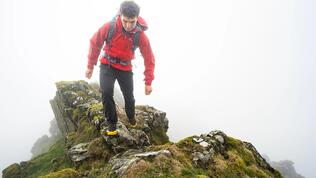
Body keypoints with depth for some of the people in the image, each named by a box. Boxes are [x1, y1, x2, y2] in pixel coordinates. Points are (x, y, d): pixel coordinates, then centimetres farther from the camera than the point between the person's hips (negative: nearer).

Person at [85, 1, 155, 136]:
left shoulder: (140, 35, -22)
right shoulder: (109, 27, -24)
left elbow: (149, 59, -12)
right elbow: (95, 43, -7)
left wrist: (148, 82, -12)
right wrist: (90, 66, -1)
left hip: (125, 68, 1)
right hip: (107, 65, -1)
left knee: (129, 96, 7)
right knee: (106, 93, -18)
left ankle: (131, 118, 39)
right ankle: (112, 123, 3)